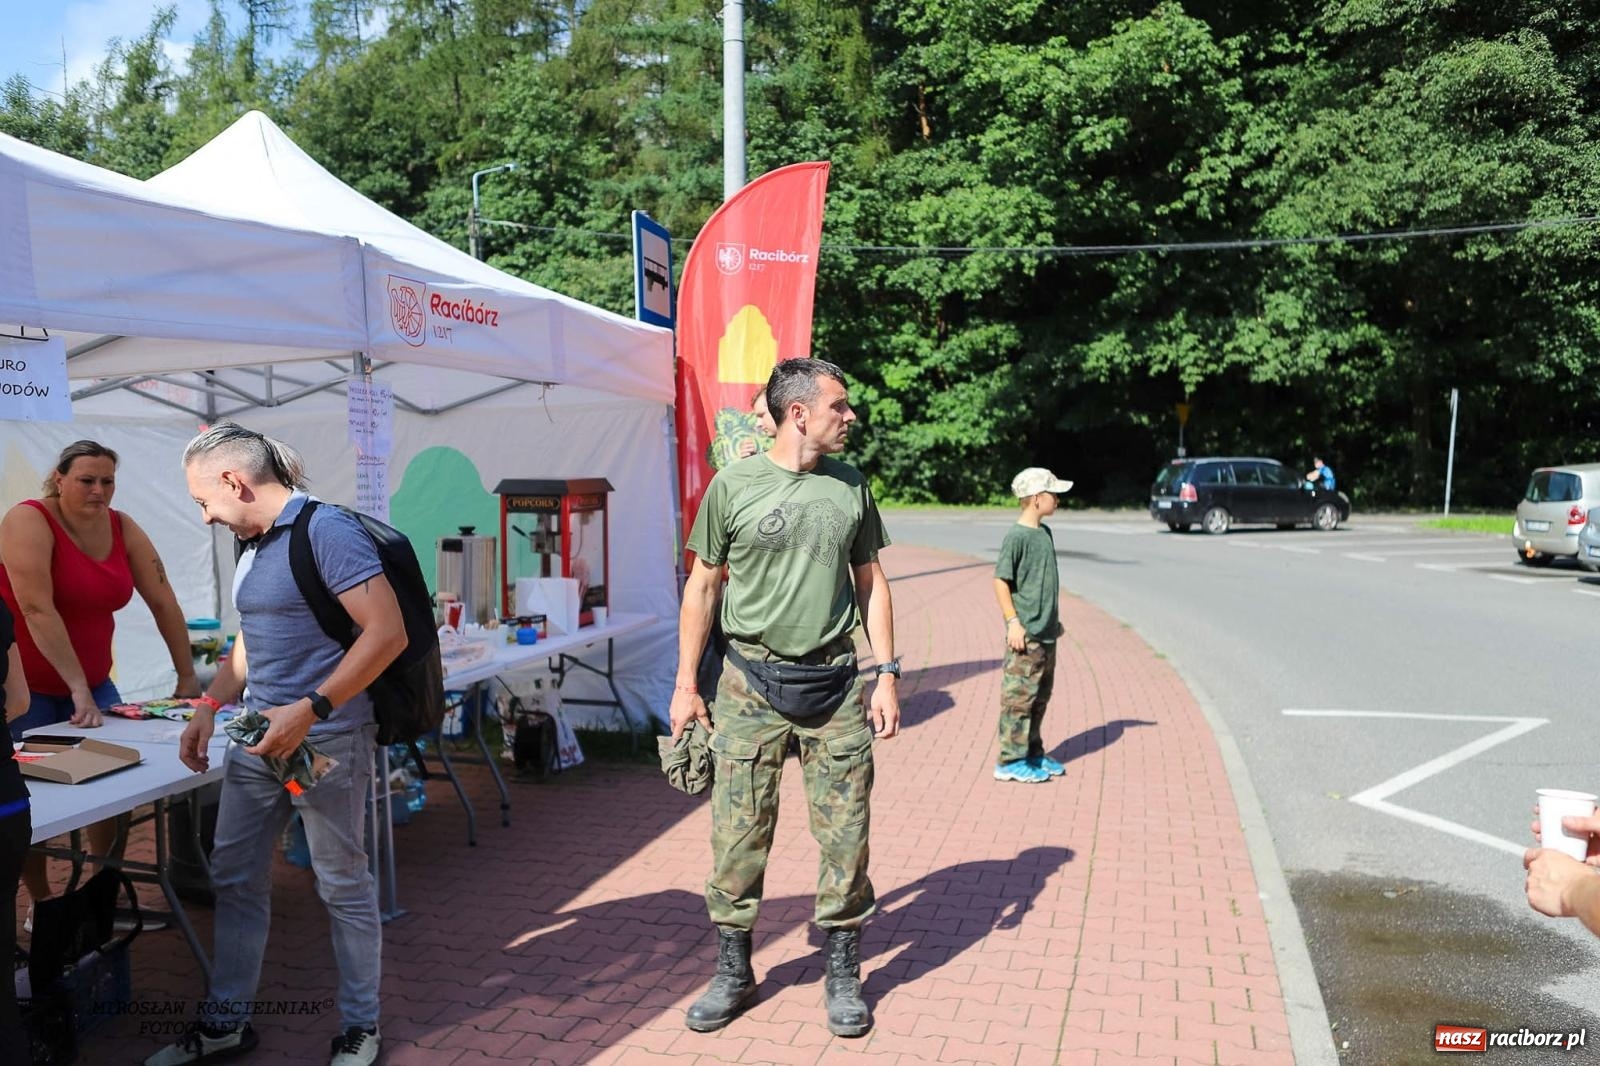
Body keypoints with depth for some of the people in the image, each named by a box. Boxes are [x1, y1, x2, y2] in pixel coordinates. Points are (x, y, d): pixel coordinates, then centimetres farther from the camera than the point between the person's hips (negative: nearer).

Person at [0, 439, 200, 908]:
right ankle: (41, 905, 20)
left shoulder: (123, 529, -1)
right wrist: (78, 689, -29)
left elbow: (163, 601, 2)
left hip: (94, 682, 5)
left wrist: (187, 677, 1)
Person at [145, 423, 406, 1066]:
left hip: (325, 741, -9)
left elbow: (388, 632, -24)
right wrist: (209, 707, 12)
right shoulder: (253, 545, 12)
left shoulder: (325, 531, -16)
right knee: (234, 877, 15)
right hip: (259, 735, 9)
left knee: (343, 885, 5)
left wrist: (309, 711, -25)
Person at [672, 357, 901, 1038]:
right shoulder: (733, 485, -3)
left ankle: (843, 976, 24)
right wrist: (686, 684, 1)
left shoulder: (851, 487, 6)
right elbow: (702, 585, 3)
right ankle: (733, 974, 23)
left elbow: (870, 582, 12)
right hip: (752, 680, -2)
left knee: (845, 835, 6)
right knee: (737, 834, 4)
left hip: (836, 682, 2)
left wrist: (887, 674, 5)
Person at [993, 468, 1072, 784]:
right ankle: (1010, 762, 6)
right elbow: (1000, 581, -14)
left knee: (1040, 697, 16)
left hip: (1046, 633, 9)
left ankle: (1033, 754, 27)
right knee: (1019, 697, -2)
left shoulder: (1045, 533, 12)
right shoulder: (1016, 537, -14)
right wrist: (1013, 621, -18)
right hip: (1026, 634, -9)